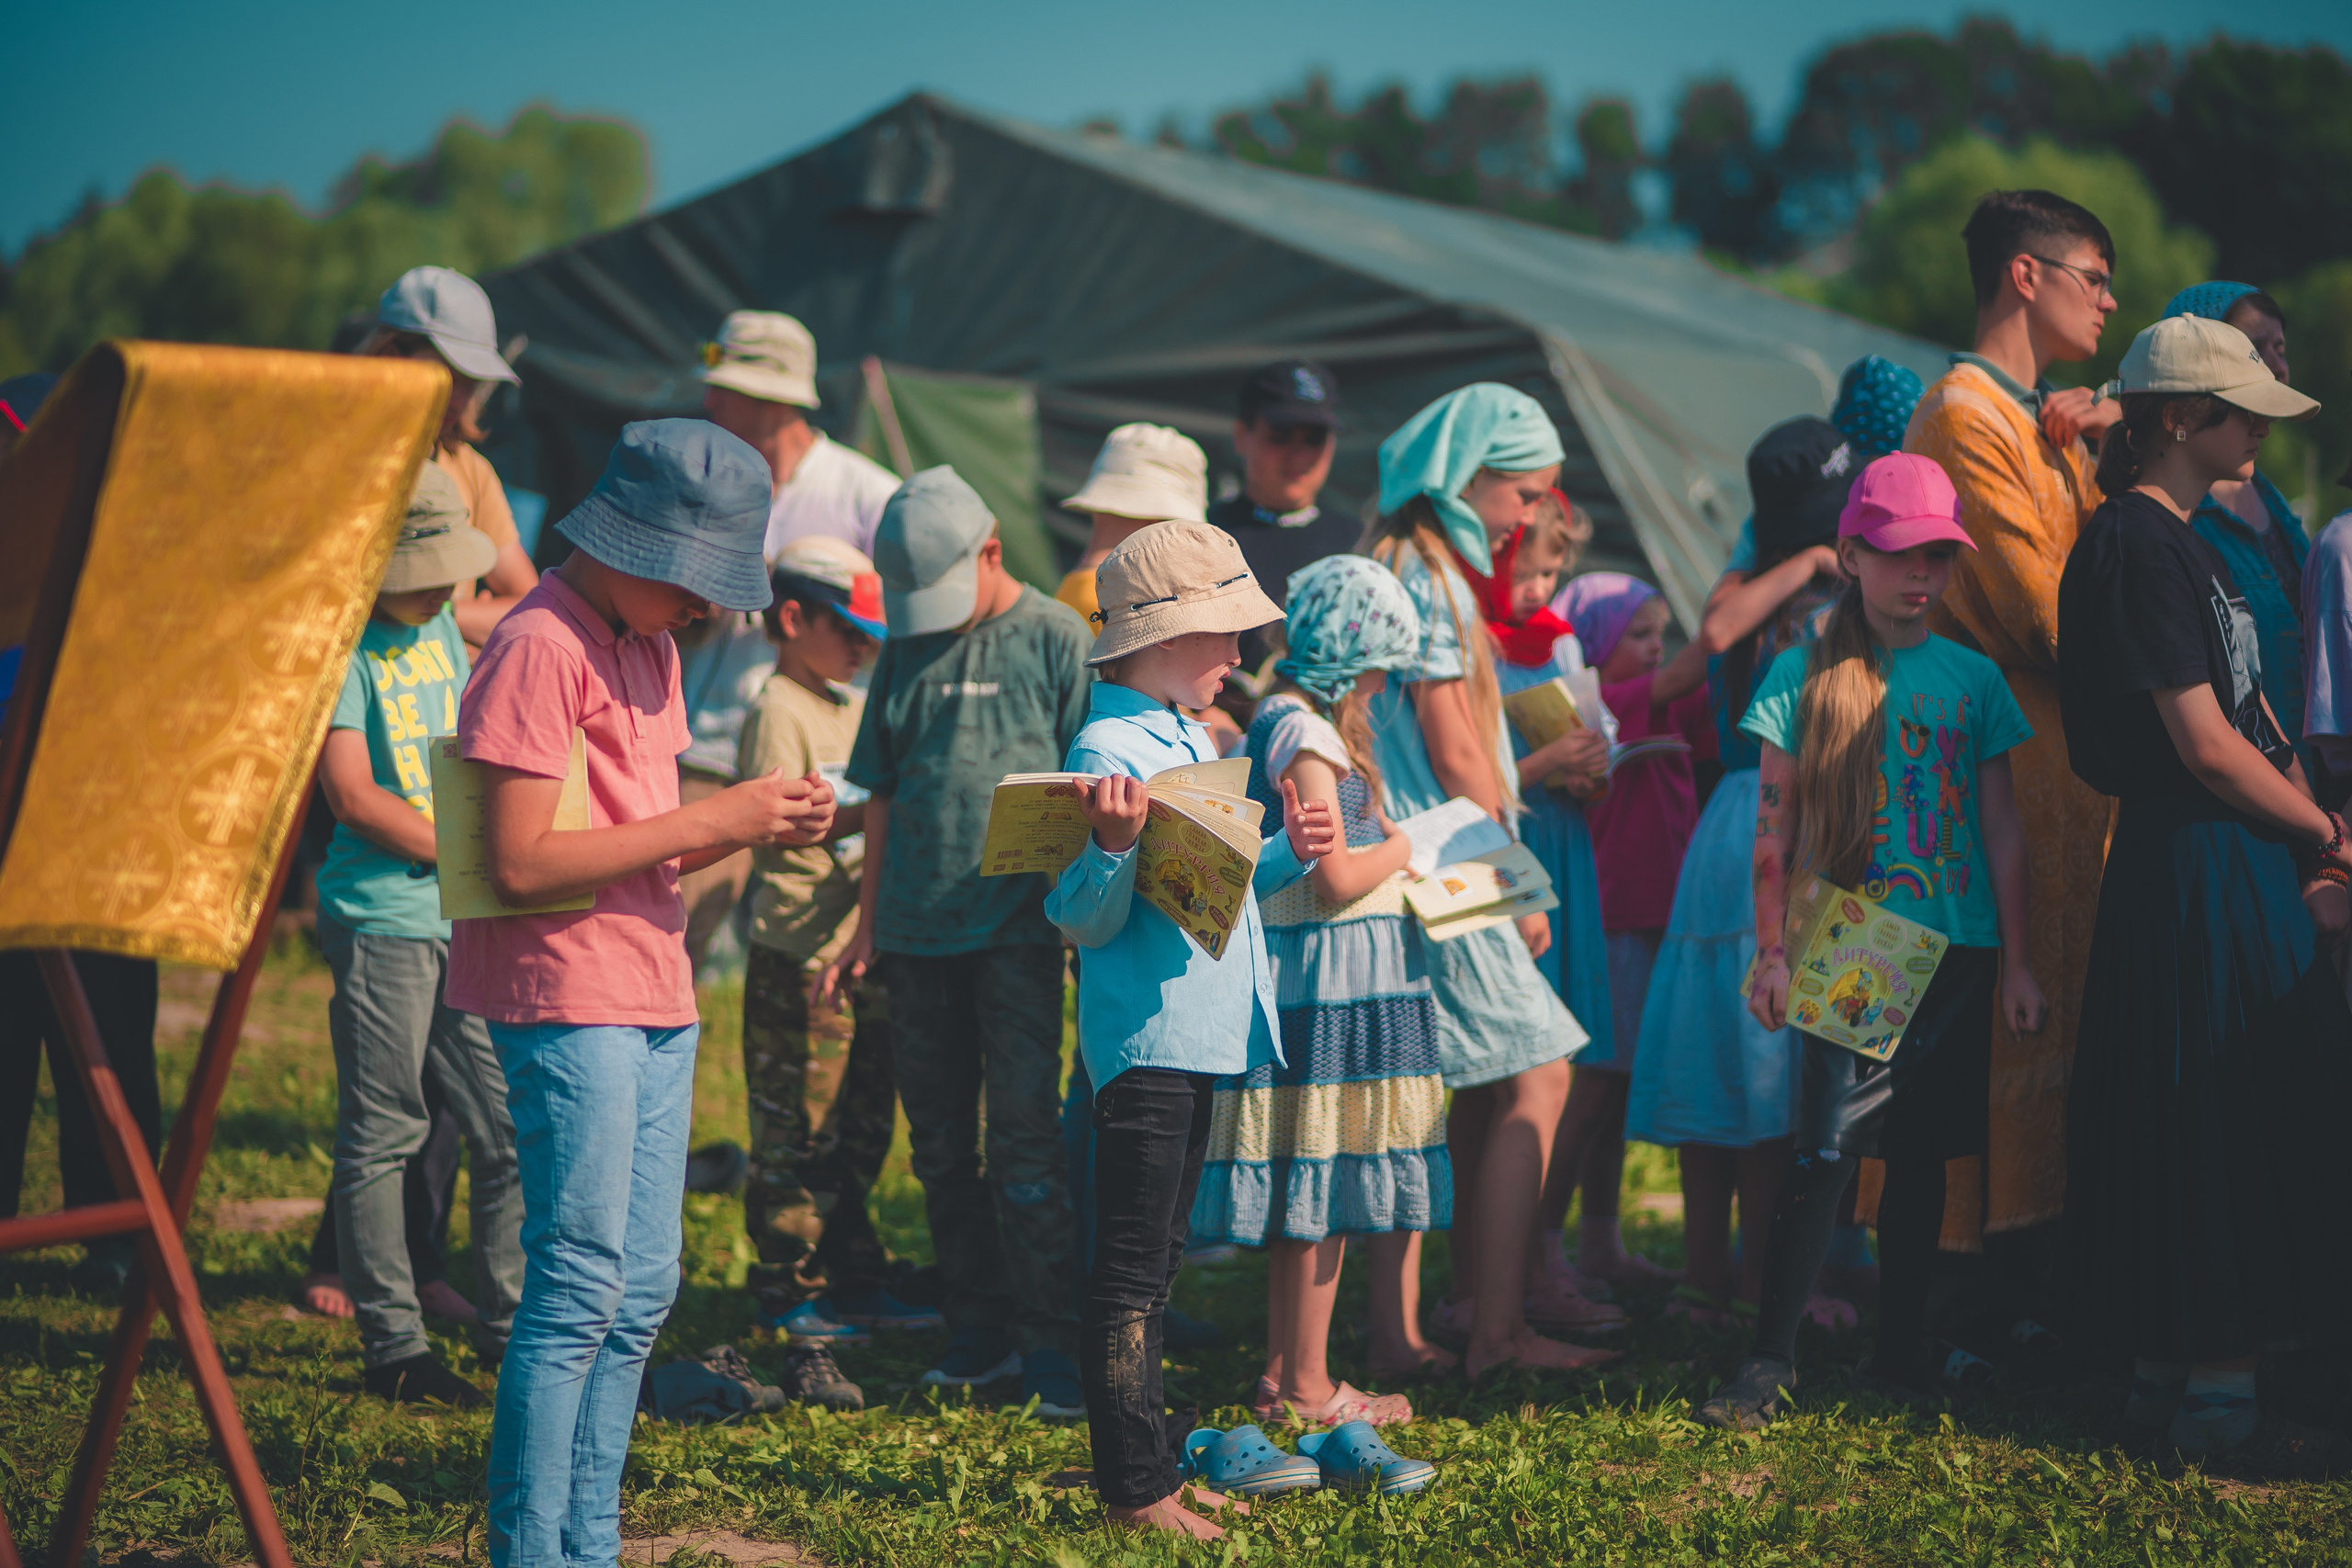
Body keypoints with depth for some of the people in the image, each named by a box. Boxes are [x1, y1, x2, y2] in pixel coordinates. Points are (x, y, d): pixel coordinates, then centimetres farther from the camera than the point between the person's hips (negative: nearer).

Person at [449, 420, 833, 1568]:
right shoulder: (539, 647, -13)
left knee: (641, 1293, 10)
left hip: (654, 999, 9)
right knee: (580, 1290, -8)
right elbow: (520, 864, -19)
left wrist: (762, 826, 1)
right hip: (567, 999, -9)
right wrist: (714, 819, -17)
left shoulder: (645, 645, 16)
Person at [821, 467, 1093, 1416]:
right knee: (939, 1144, 9)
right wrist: (865, 929, 13)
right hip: (917, 927, 5)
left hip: (1016, 923, -5)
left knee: (1023, 1136, -7)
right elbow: (883, 795, 15)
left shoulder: (1053, 638, -2)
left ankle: (1049, 1340, -1)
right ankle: (978, 1329, 18)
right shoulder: (907, 649, 11)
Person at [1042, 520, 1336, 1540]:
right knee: (1132, 1273, -4)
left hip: (1200, 1033, 10)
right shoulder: (1109, 749, -14)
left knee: (1155, 1263, 16)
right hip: (1145, 1034, -10)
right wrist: (1114, 845, -36)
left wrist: (1287, 853, 6)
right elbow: (1087, 920, -18)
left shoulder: (1193, 742, 14)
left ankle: (1149, 1464, 24)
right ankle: (1135, 1489, 2)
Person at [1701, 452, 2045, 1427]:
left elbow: (2003, 827, 9)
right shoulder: (1805, 677, 1)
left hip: (1957, 950, 3)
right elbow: (1775, 829, 2)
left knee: (1921, 1155, 7)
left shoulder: (1973, 679, 7)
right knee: (1832, 1143, -12)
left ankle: (1900, 1353, 17)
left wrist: (2015, 961, 7)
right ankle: (1771, 1359, -8)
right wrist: (1772, 951, -4)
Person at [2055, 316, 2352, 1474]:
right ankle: (2216, 1401, 2)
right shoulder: (2137, 546, -15)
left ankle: (2169, 1386, 18)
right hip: (2194, 873, -10)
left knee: (2246, 1139, 12)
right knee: (2220, 1135, -4)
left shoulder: (2182, 543, 17)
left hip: (2243, 868, 10)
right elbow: (2207, 746, -18)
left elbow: (2252, 721, 15)